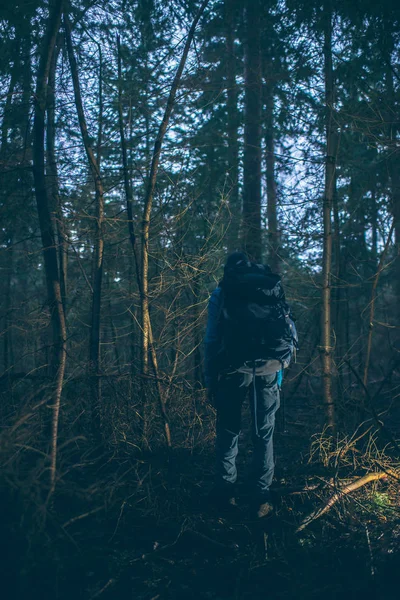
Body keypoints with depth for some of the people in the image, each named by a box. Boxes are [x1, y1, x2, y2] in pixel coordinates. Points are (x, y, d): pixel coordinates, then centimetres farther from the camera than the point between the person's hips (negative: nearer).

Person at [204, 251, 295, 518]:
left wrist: (209, 380, 8)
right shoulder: (274, 288, 14)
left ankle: (226, 493, 12)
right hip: (268, 370, 2)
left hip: (233, 370, -1)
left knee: (228, 432, 11)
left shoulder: (221, 293, 8)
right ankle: (262, 499, 10)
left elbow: (212, 340, 4)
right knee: (264, 435, 10)